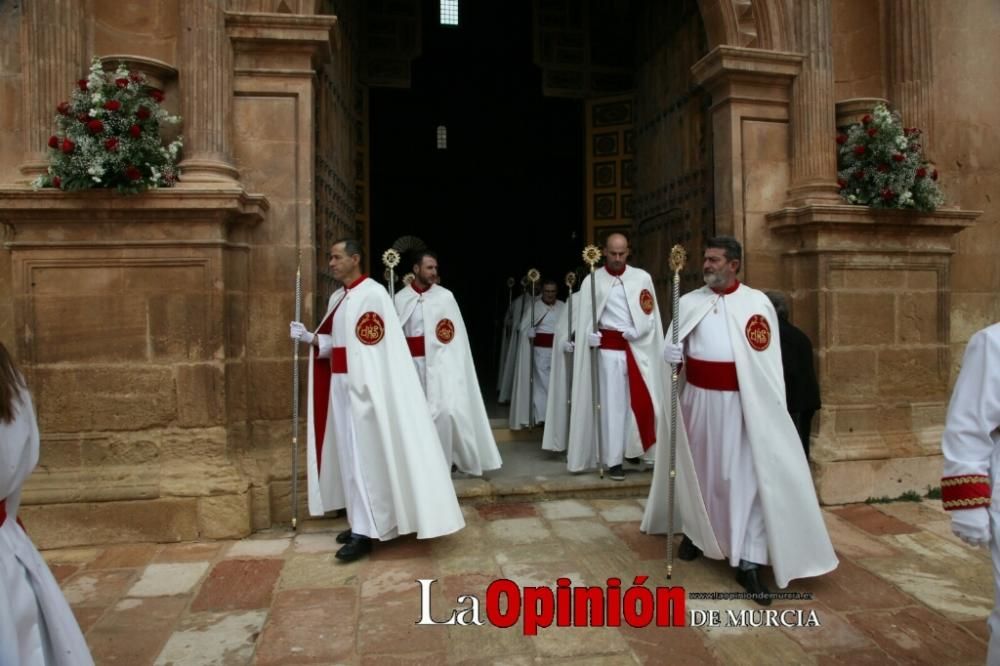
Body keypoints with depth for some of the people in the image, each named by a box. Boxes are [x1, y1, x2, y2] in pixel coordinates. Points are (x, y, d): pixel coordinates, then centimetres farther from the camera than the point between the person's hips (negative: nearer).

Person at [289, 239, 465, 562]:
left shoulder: (373, 293, -13)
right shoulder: (337, 297, 15)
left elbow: (376, 347, -18)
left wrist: (363, 387, -22)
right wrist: (311, 339, 0)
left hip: (363, 385, -9)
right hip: (341, 384, 9)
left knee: (363, 455, -6)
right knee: (349, 453, 12)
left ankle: (366, 532, 0)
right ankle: (363, 522, 23)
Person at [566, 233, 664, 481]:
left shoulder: (642, 278, 5)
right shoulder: (592, 281, 0)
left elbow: (651, 313, 3)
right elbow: (584, 318, -2)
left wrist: (638, 330, -12)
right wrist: (590, 335, -20)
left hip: (639, 348, 2)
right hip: (609, 349, -2)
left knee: (642, 400, 3)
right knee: (612, 403, 1)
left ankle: (635, 449, 24)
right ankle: (613, 460, 8)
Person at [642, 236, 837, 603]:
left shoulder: (758, 303, -4)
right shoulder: (688, 302, 4)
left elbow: (768, 360, -4)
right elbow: (670, 346, 8)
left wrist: (772, 409, -7)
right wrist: (670, 352, -16)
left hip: (740, 402, -3)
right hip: (697, 398, 3)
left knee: (745, 477, -2)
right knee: (695, 468, 16)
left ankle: (748, 561, 6)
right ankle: (695, 531, 39)